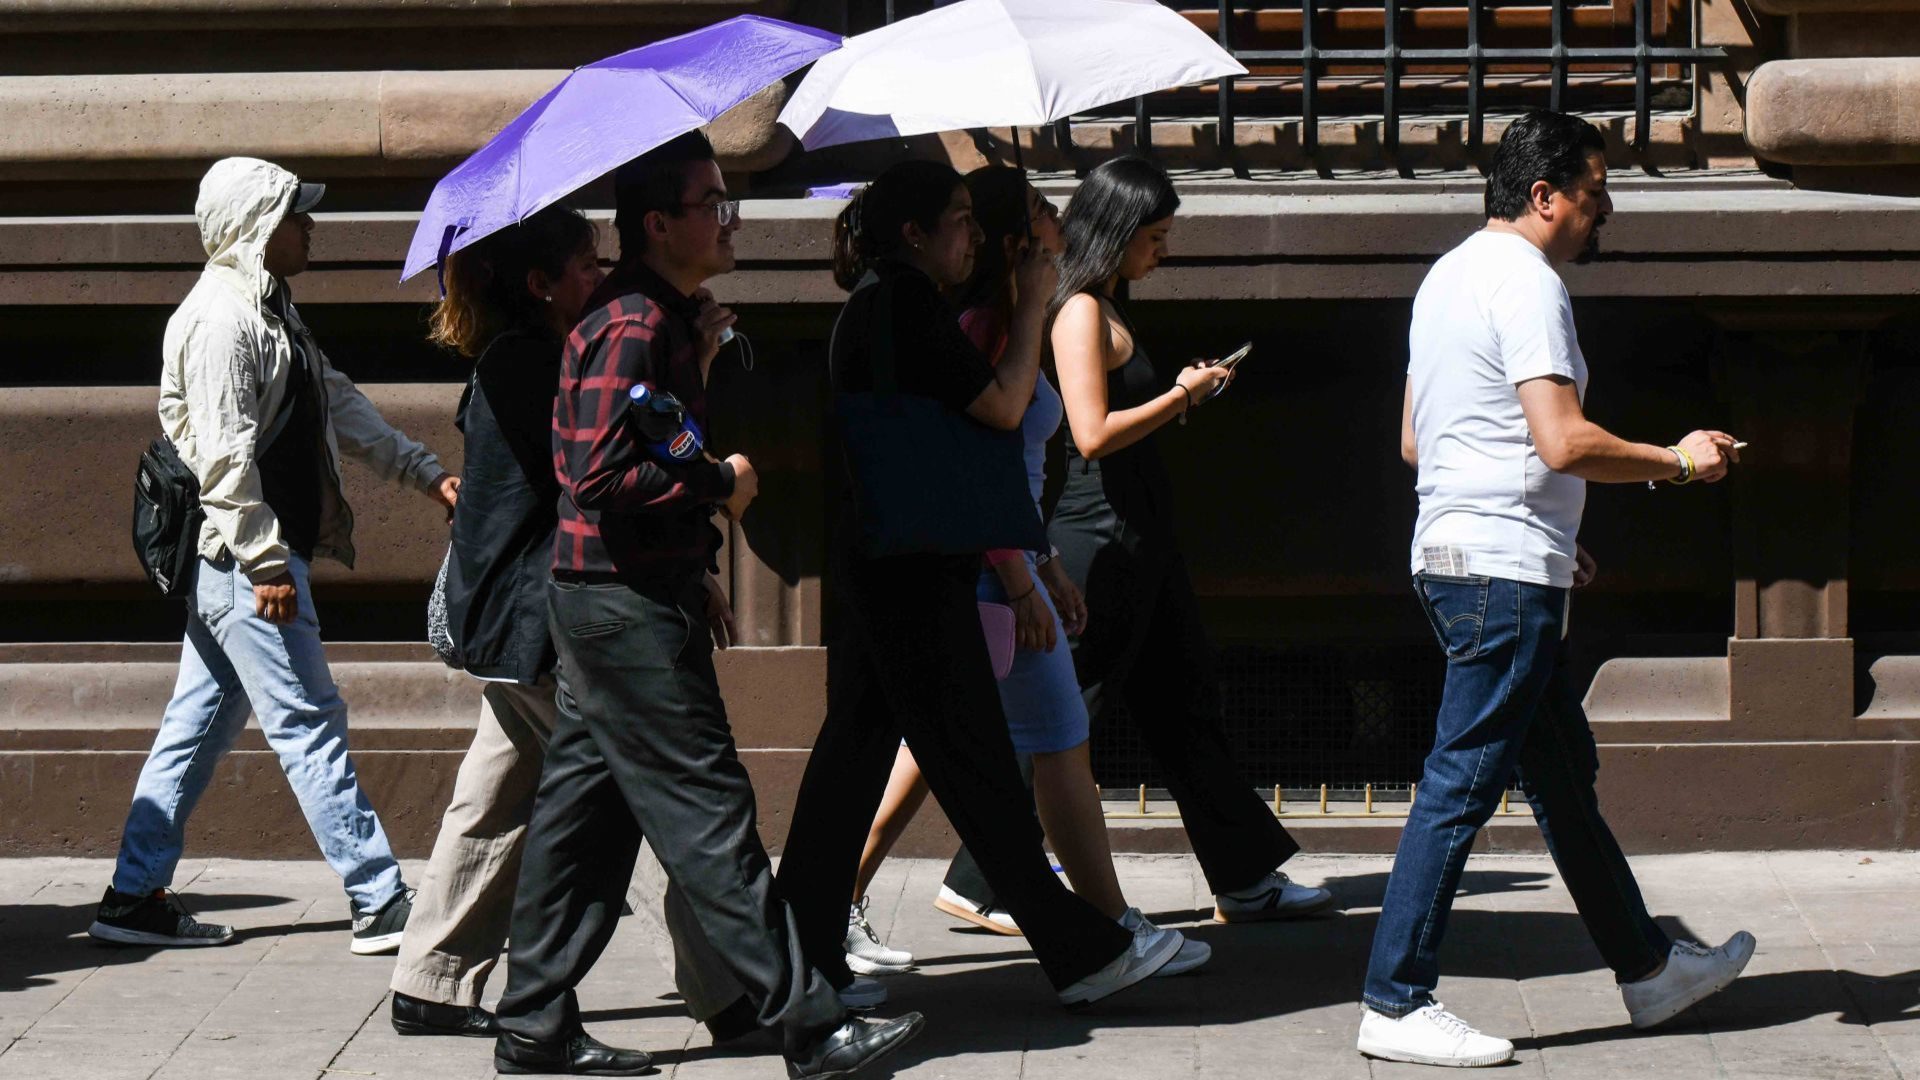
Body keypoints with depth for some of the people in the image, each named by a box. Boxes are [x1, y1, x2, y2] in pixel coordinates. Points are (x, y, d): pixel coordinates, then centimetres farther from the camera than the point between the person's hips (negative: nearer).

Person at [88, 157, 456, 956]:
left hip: (232, 565, 10)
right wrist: (268, 564, -22)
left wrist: (425, 472, 19)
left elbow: (338, 403, 23)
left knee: (199, 726, 12)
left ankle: (134, 898, 17)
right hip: (242, 559, -10)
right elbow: (224, 454, -21)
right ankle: (381, 905, -4)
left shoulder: (267, 310, 17)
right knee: (310, 723, -7)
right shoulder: (221, 318, -16)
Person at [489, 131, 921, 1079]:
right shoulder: (631, 327, -18)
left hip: (629, 596, 10)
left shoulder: (663, 319, 16)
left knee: (584, 812, 12)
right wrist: (722, 484, -13)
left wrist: (694, 572, 19)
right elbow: (603, 478, -24)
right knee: (707, 813, -6)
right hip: (628, 607, -10)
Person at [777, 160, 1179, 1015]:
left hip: (873, 565, 10)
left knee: (854, 749, 10)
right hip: (915, 572, -10)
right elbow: (1003, 407, -15)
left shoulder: (874, 304, 16)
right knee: (973, 762, -4)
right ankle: (1080, 953, 3)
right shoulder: (904, 305, -14)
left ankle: (803, 959, 12)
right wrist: (1034, 301, -6)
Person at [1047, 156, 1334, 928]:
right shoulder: (1080, 312, -14)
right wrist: (1179, 397, -12)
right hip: (1102, 538, -10)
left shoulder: (1107, 311, 16)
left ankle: (1247, 881, 18)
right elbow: (1093, 434, -23)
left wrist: (1178, 396, 9)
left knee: (1185, 705, 12)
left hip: (1139, 536, 10)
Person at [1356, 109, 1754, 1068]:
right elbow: (1563, 442, -23)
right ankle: (1395, 1006, -5)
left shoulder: (1451, 274, 18)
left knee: (1564, 772, 17)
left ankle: (1646, 968, 28)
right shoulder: (1525, 283, -14)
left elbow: (1414, 442, 22)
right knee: (1461, 785, -7)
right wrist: (1678, 461, -8)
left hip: (1454, 556, 11)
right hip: (1506, 570, -11)